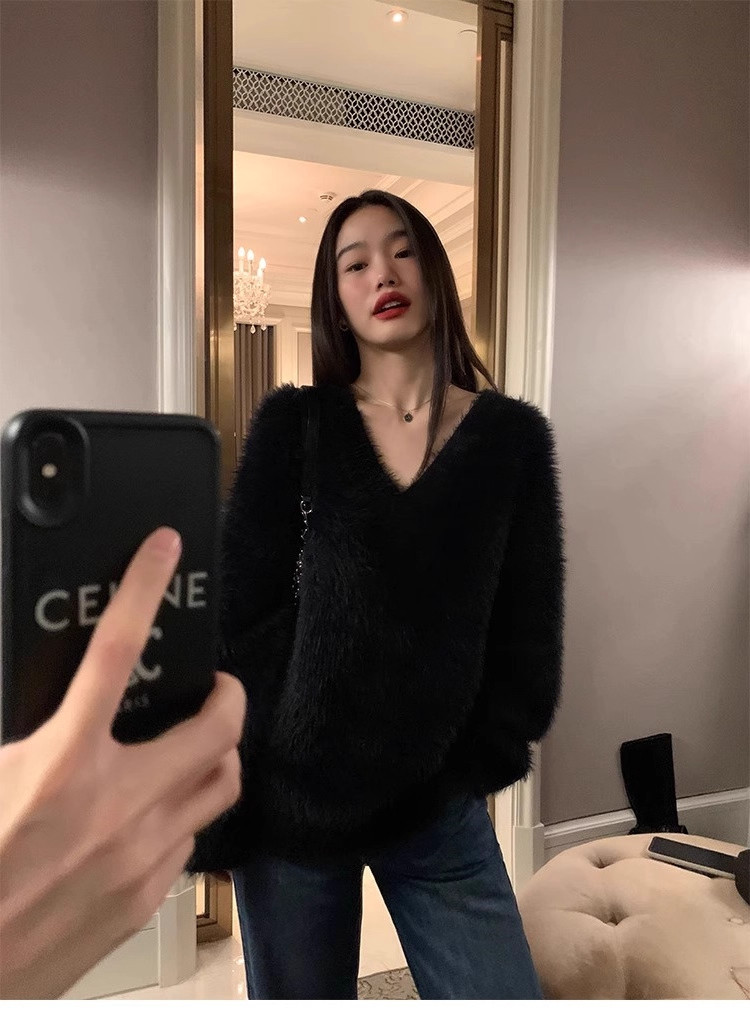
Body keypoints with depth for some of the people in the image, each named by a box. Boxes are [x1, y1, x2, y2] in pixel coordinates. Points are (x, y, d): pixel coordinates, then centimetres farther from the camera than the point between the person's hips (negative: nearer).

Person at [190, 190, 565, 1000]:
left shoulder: (513, 434, 1)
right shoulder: (293, 423, -1)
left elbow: (528, 632, 2)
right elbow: (239, 606, -3)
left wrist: (473, 763, -1)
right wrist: (240, 775, -4)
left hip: (439, 802, 1)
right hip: (292, 790, 0)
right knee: (298, 994, 16)